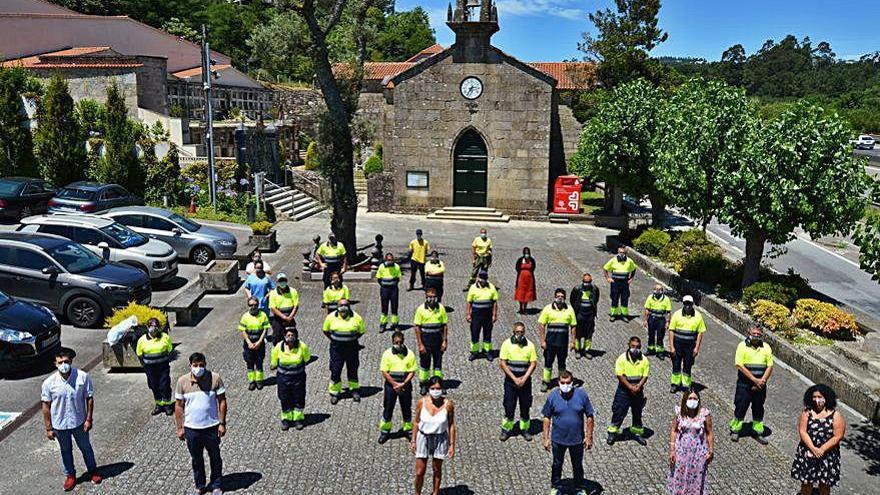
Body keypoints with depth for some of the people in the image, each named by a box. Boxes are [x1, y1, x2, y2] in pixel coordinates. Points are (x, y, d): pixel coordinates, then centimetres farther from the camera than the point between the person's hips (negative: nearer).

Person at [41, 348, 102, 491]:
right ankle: (70, 475, 41)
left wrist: (89, 419, -8)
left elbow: (89, 398, -8)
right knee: (66, 451, 19)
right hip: (60, 425, 0)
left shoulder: (83, 377, -17)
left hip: (79, 422, 0)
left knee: (85, 448, 18)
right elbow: (46, 406, -7)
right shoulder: (49, 383, -16)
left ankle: (93, 470, 40)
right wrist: (48, 428, -4)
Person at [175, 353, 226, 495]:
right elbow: (179, 406, 0)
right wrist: (180, 428, 0)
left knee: (215, 457, 13)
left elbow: (222, 401, -4)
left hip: (212, 426, -1)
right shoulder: (182, 381, -7)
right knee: (196, 459, 16)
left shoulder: (215, 378, -11)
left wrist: (222, 423, -7)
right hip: (191, 428, 1)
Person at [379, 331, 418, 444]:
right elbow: (384, 372, -7)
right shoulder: (387, 354, -7)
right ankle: (385, 431, 21)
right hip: (391, 384, 0)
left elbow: (412, 372, -5)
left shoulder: (410, 354, -6)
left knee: (406, 408, 12)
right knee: (388, 408, 7)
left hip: (405, 385, 1)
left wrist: (403, 384, -16)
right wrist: (394, 384, -15)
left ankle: (408, 429, 29)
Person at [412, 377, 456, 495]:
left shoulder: (448, 404, -14)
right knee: (420, 472, 3)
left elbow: (451, 425, -5)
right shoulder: (421, 402, -12)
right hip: (423, 438, 0)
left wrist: (452, 444, -3)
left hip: (440, 439, 0)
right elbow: (417, 422, 0)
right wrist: (413, 441, 3)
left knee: (437, 469, 15)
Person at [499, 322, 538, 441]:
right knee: (509, 406, 2)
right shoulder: (507, 344, -6)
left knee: (525, 406, 9)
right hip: (510, 380, -1)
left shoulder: (530, 345, -1)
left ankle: (525, 429, 25)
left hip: (525, 381, 2)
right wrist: (514, 378, -14)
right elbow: (503, 364, -8)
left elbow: (533, 364, -1)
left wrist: (524, 378, -12)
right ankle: (506, 429, 18)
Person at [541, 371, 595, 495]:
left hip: (577, 439, 0)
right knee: (557, 464, 18)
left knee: (578, 465, 18)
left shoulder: (582, 395, -12)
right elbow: (547, 418, -5)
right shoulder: (552, 396, -12)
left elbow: (589, 416, -4)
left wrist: (589, 436, -5)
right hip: (558, 439, 0)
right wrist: (546, 438, -5)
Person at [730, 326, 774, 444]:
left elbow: (770, 366, 1)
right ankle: (735, 430, 19)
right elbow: (740, 366, -14)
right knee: (740, 407, 3)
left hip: (760, 386, 3)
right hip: (744, 384, -3)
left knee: (758, 408, 13)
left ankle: (758, 432, 26)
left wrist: (762, 381, -11)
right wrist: (755, 379, -16)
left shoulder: (766, 347, 2)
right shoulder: (743, 346, -8)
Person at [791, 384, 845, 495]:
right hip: (807, 452, 1)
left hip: (828, 455, -1)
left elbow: (838, 436, -14)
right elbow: (802, 431, -10)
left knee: (824, 483, 15)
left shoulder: (835, 415, -11)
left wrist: (821, 450, -19)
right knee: (806, 480, 14)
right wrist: (813, 448, -20)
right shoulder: (807, 412, -6)